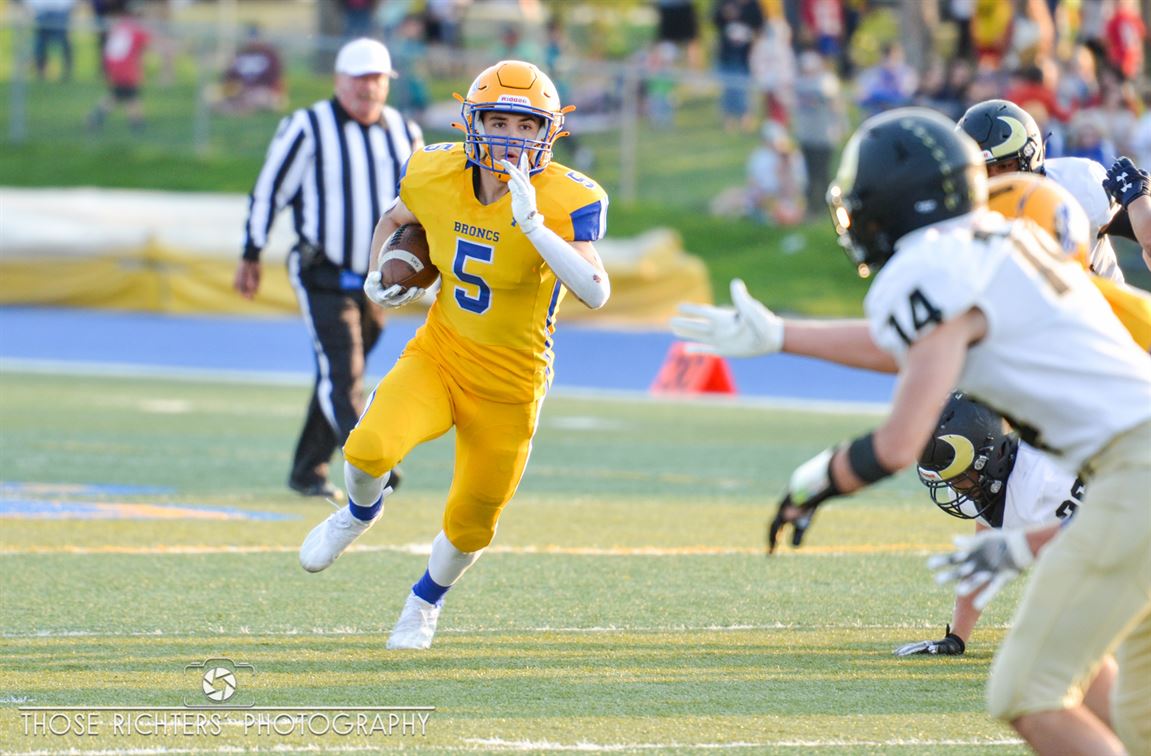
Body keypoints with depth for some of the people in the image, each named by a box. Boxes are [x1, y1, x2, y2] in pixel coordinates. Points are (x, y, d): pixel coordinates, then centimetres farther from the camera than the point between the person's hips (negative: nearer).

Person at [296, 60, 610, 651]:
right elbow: (395, 219, 16)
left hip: (509, 385, -2)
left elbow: (595, 293, -36)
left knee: (470, 524, 10)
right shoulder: (434, 175, -9)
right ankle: (362, 511, 11)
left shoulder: (567, 202, -21)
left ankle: (426, 601, 45)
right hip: (437, 357, 2)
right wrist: (378, 274, -2)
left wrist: (532, 224, -42)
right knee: (371, 448, -26)